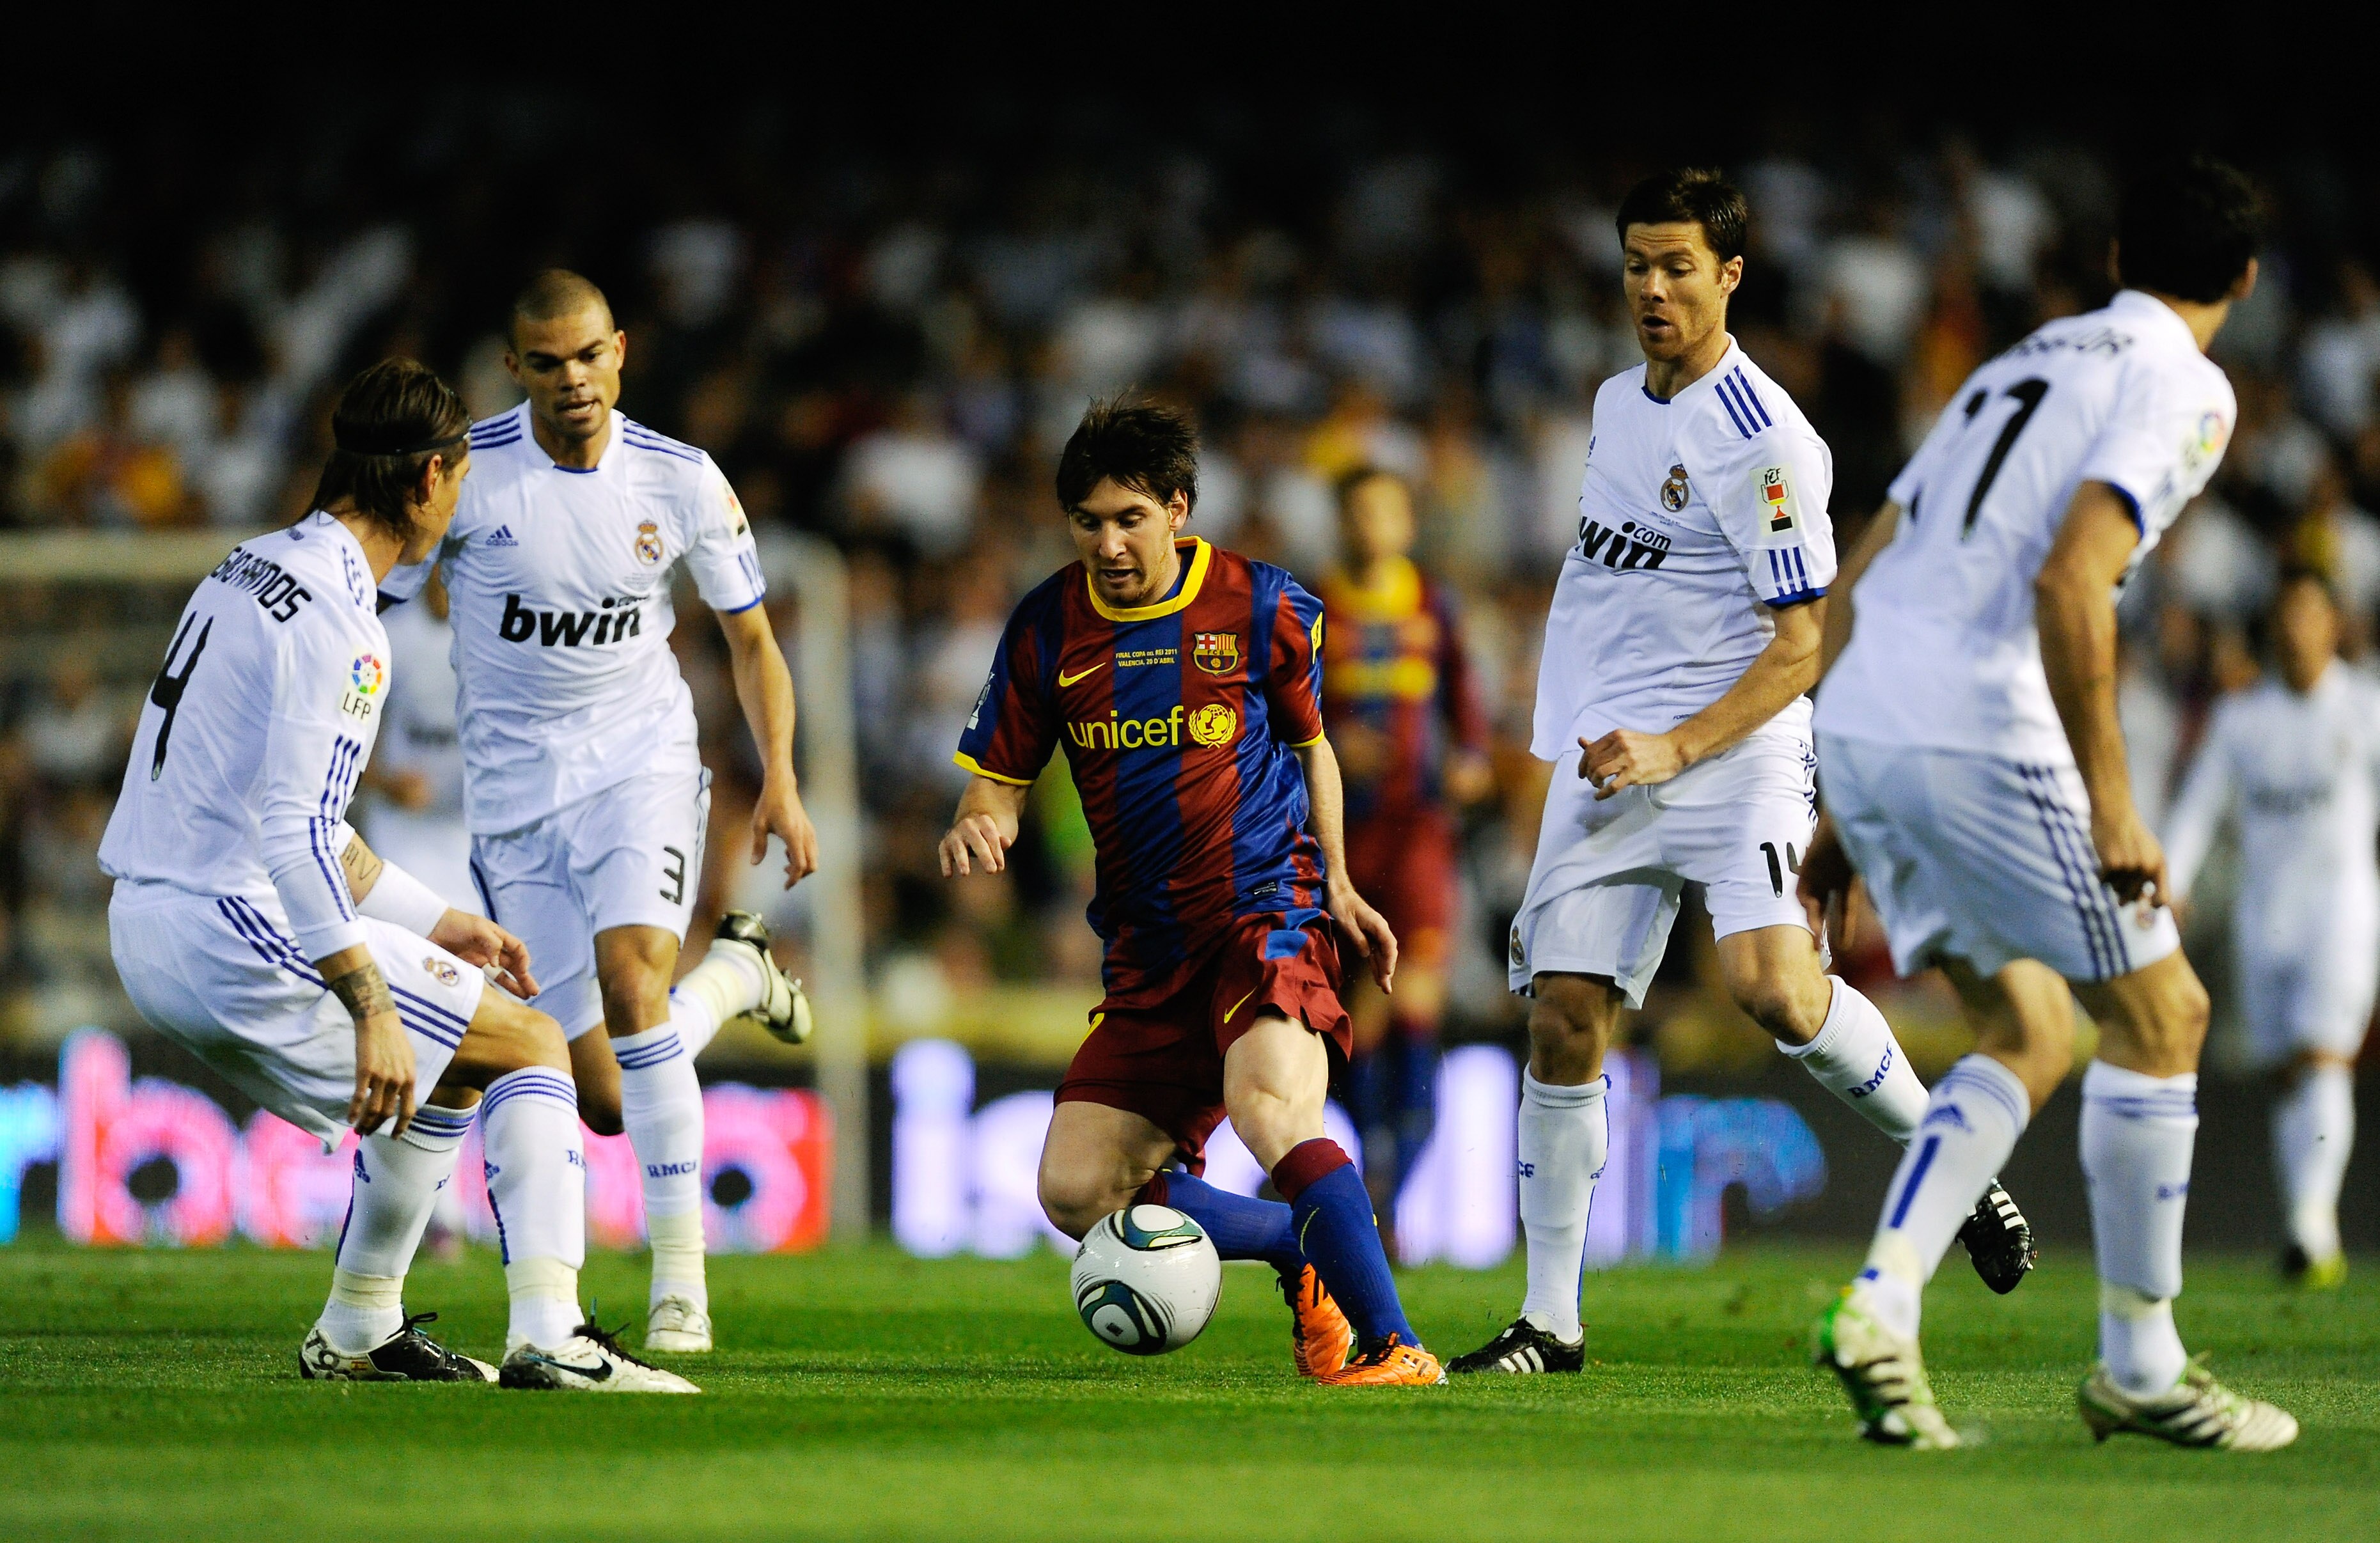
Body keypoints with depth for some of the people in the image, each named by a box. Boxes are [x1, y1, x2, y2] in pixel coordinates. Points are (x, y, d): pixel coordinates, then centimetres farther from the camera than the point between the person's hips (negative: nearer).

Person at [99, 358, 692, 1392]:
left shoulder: (253, 571, 16)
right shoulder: (333, 618, -16)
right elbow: (293, 834, -25)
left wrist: (436, 924, 26)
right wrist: (371, 1006, -27)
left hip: (146, 932, 10)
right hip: (235, 931, -10)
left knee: (447, 1066, 25)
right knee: (530, 1045, -2)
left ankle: (357, 1332, 27)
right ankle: (547, 1337, -13)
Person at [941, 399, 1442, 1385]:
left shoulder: (1262, 606, -2)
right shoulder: (1047, 630, 4)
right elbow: (1000, 777, 10)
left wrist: (1337, 888, 8)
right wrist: (977, 826, -14)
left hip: (1267, 907, -5)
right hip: (1149, 949, 5)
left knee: (1269, 1110, -32)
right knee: (1077, 1191, -4)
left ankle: (1393, 1348, -31)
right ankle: (1309, 1253, 15)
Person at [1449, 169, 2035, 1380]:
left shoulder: (1764, 443, -12)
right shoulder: (1619, 403, 13)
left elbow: (1799, 648, -12)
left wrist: (1674, 749, -21)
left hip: (1733, 753, -7)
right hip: (1605, 758, 7)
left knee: (1774, 988, -27)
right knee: (1562, 1024, -3)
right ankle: (1549, 1321, 4)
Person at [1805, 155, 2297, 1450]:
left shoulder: (2024, 363, 24)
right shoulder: (2182, 388, -1)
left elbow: (1859, 581, 23)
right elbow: (2068, 583, -17)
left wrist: (1844, 809, 26)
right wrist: (2109, 804, -15)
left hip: (1857, 725, 8)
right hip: (1974, 736, -8)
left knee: (2029, 1030, 17)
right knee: (2156, 1012, 5)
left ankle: (1881, 1308, 1)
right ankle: (2139, 1366, 9)